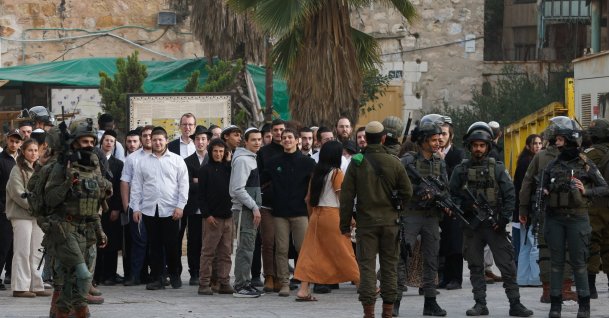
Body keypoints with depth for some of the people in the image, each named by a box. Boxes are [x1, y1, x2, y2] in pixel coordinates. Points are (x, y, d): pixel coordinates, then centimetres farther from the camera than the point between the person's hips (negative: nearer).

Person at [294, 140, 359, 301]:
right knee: (343, 252, 2)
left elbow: (308, 198, 12)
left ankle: (303, 290, -5)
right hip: (332, 215, -5)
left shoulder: (316, 173, 10)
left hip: (316, 215, 5)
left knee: (311, 252, 3)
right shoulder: (336, 173, -7)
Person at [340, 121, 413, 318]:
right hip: (390, 222, 1)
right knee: (389, 266, 9)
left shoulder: (357, 163, -5)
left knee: (367, 266, 1)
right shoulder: (394, 163, -3)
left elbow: (346, 196, -4)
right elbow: (407, 193, 0)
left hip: (366, 222, -1)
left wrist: (345, 224, 2)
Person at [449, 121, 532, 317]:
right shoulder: (461, 170, 7)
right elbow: (452, 195, 7)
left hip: (494, 225, -2)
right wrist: (463, 206, -12)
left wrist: (504, 219, -8)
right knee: (475, 267, 6)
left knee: (507, 265, -4)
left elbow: (509, 195, 1)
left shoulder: (497, 168, 4)